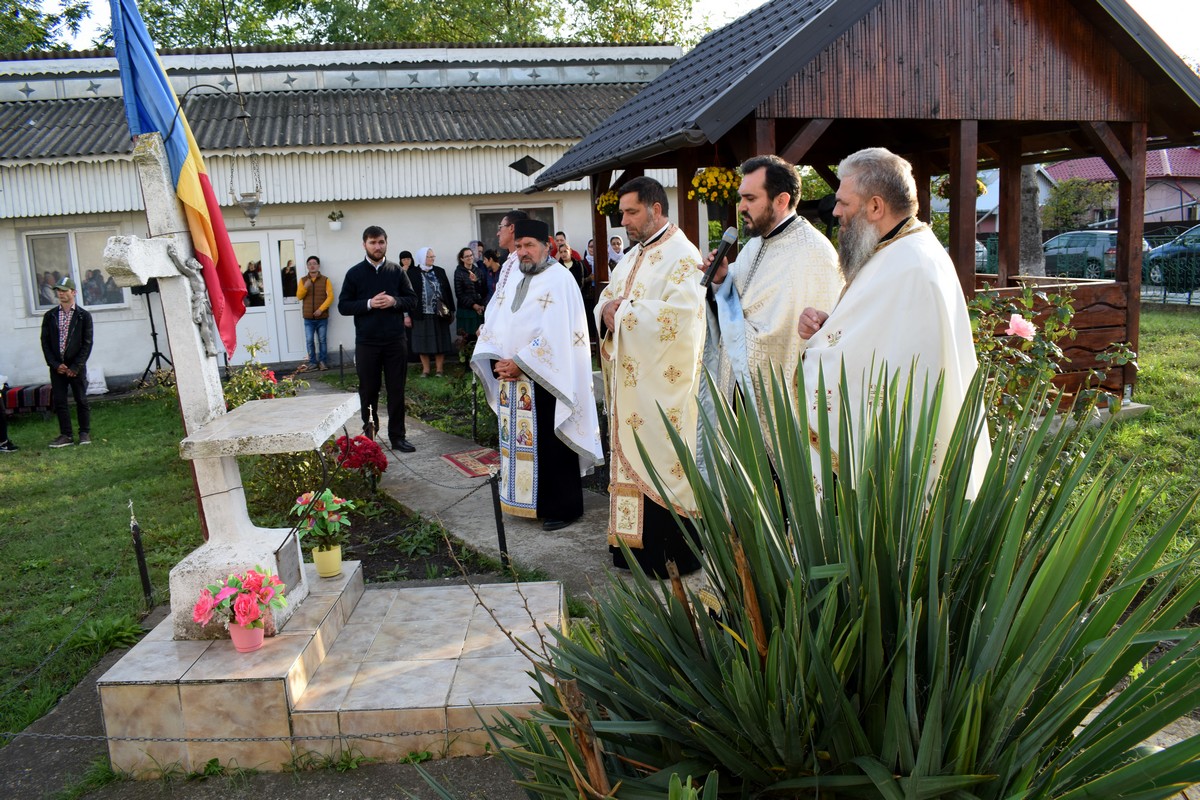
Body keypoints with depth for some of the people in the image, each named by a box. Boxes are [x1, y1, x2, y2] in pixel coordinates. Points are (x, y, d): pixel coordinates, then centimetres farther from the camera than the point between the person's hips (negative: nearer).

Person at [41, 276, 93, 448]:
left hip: (76, 366, -3)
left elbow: (87, 343, -4)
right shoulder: (50, 316, 7)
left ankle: (85, 433, 13)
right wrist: (55, 364, -6)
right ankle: (66, 436, 7)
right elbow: (45, 342, 6)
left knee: (81, 400, 3)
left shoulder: (84, 316, -1)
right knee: (59, 401, 2)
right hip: (56, 366, 3)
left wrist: (76, 367, -10)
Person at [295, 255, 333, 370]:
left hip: (322, 317, -1)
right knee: (309, 341, -2)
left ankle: (322, 361, 12)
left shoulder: (325, 280, 2)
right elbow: (299, 296, 3)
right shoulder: (303, 280, 8)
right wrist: (305, 287, -16)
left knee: (322, 340, 3)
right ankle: (312, 362, 6)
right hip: (308, 318, 1)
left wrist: (321, 309, -13)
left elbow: (330, 297, -4)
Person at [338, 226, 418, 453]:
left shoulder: (396, 270, 6)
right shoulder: (355, 273, 2)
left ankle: (397, 436, 13)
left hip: (395, 340, 1)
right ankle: (369, 435, 21)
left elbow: (412, 300, 6)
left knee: (397, 390, 4)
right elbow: (343, 306, 0)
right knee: (368, 391, 7)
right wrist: (369, 304, -15)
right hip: (366, 342, -1)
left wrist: (394, 301, -13)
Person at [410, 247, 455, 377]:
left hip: (439, 313, 2)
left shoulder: (440, 272, 6)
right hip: (422, 314, -2)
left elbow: (447, 291, 7)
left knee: (440, 341, 4)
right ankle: (425, 369, 14)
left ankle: (439, 368, 13)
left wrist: (451, 310, 3)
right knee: (424, 341, 4)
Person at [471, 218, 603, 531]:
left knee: (551, 445, 0)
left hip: (545, 381, -7)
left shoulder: (560, 280, -10)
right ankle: (527, 501, 25)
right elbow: (492, 323, 8)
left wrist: (520, 363, -18)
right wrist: (497, 361, -8)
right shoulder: (511, 280, 12)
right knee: (519, 443, 12)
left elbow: (554, 335, -19)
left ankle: (562, 508, 13)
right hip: (511, 379, 7)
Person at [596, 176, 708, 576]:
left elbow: (681, 313, -25)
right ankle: (638, 545, 21)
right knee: (632, 461, 11)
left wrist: (623, 310, -15)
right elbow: (606, 300, 19)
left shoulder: (682, 256, -11)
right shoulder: (632, 256, 17)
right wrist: (608, 311, -6)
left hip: (663, 382, -8)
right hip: (631, 380, 9)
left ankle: (673, 555, 7)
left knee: (663, 462, -3)